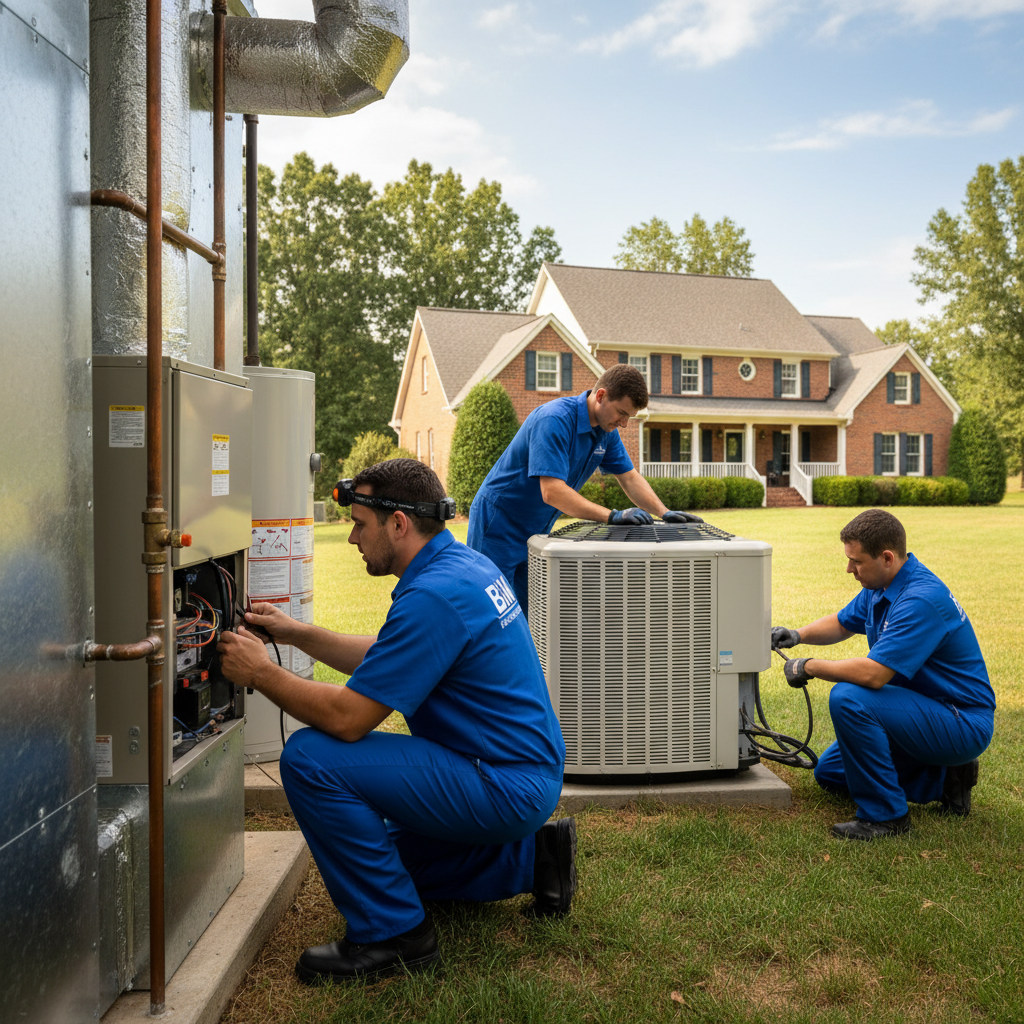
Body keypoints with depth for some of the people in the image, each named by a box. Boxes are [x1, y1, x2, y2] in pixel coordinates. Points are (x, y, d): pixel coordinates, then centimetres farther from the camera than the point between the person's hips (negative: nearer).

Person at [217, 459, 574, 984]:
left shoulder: (433, 596, -24)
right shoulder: (464, 564, 7)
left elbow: (348, 718, -23)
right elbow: (385, 661, 20)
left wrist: (261, 673, -10)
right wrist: (300, 634, 14)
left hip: (503, 788, -10)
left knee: (309, 758, -18)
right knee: (382, 854, 28)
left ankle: (392, 932, -6)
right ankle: (530, 857, 22)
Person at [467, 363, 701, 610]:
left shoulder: (606, 429, 1)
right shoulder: (554, 420, -26)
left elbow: (630, 477, 8)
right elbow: (552, 492, -33)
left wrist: (664, 513, -7)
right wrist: (613, 516, -35)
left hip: (535, 530, 8)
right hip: (500, 524, -8)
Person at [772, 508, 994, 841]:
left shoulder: (921, 599, -28)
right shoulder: (880, 587, 2)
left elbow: (873, 674, -35)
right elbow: (842, 623, 20)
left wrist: (808, 667, -20)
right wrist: (798, 634, 1)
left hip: (961, 723, -10)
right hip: (926, 711, 10)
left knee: (848, 698, -30)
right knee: (829, 772, 14)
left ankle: (885, 815, -15)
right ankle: (943, 779, 14)